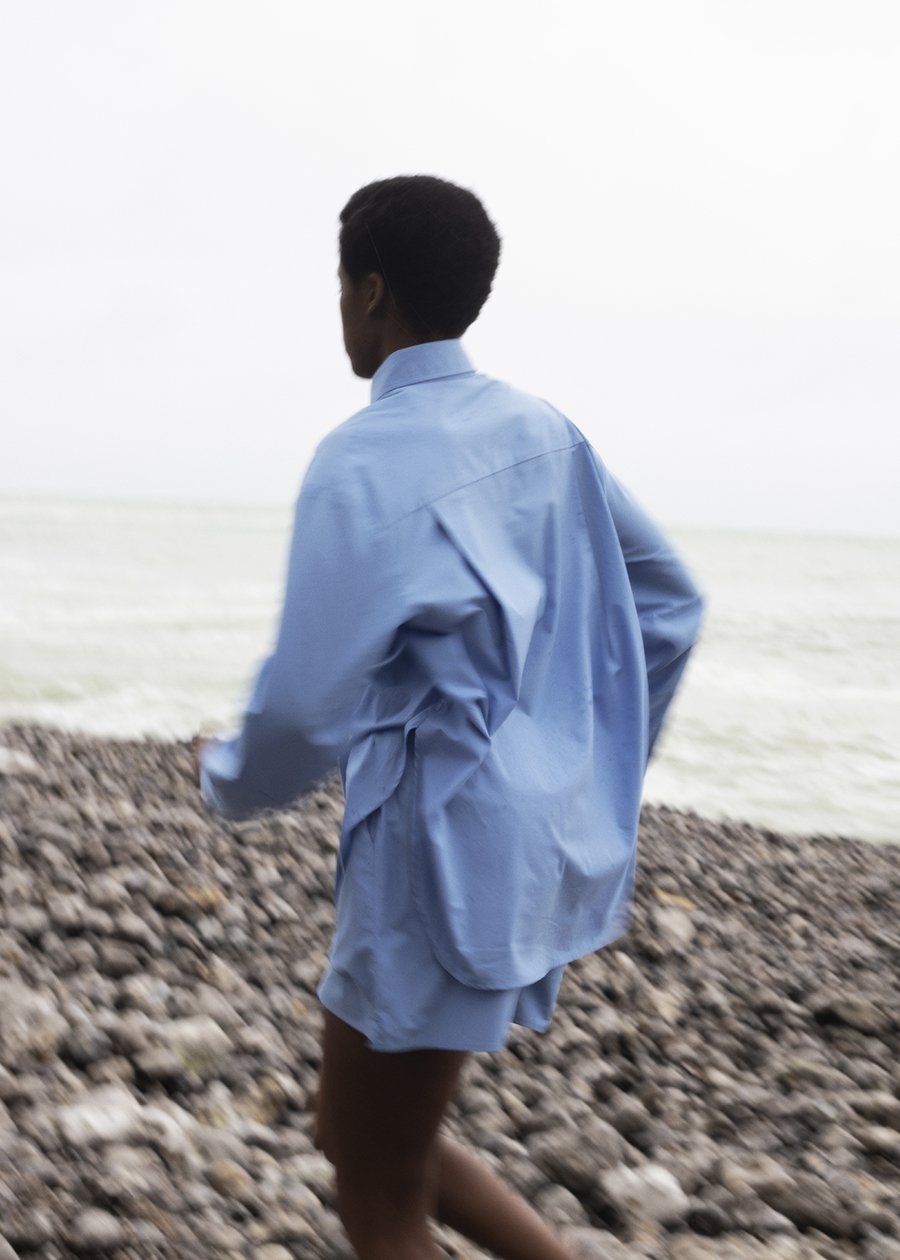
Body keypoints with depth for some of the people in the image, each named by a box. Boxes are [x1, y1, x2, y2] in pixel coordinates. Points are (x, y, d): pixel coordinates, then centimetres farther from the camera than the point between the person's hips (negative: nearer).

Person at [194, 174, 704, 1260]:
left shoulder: (366, 460, -16)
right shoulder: (541, 433, 8)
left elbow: (307, 712, -19)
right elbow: (669, 600, 15)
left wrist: (229, 778, 4)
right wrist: (590, 781, 22)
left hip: (445, 864, -8)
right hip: (540, 843, 8)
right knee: (353, 1133, 23)